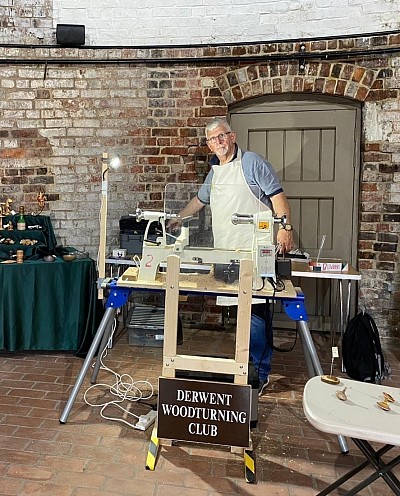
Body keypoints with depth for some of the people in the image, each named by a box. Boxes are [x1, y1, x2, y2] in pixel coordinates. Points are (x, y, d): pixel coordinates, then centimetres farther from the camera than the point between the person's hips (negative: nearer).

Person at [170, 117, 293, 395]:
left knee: (253, 311, -8)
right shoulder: (214, 172, 21)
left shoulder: (252, 163, -2)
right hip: (226, 253, 7)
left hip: (254, 252, -7)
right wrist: (176, 221, 40)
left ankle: (259, 374, 3)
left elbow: (277, 196, -7)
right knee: (254, 312, 13)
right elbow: (200, 200, 36)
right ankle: (260, 369, 23)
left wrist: (285, 228, -18)